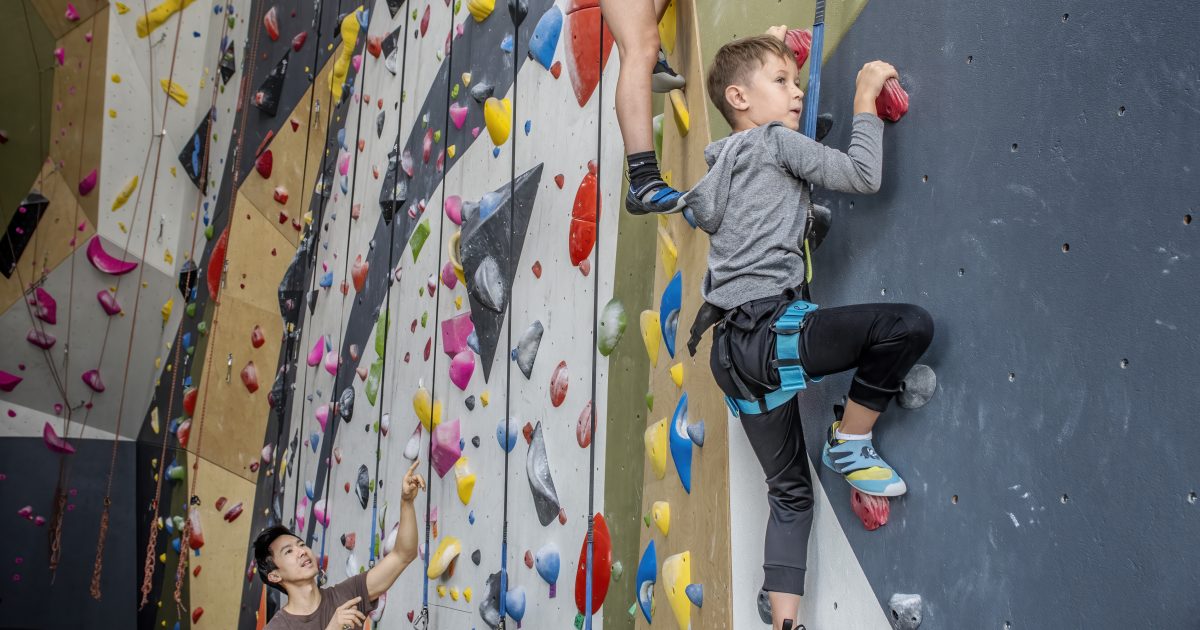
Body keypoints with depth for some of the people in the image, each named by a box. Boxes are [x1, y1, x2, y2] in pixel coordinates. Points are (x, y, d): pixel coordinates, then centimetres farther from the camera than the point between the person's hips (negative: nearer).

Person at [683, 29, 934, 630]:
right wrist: (865, 101, 7)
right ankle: (850, 444, -1)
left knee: (790, 491, 16)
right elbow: (863, 174, -6)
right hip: (768, 331, -9)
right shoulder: (772, 140, 0)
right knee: (909, 324, -17)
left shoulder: (726, 163, 23)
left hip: (734, 350, 9)